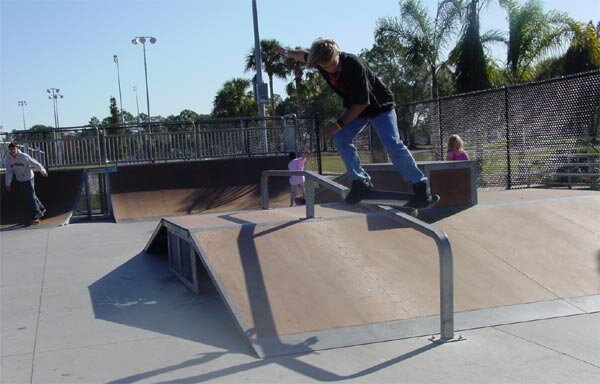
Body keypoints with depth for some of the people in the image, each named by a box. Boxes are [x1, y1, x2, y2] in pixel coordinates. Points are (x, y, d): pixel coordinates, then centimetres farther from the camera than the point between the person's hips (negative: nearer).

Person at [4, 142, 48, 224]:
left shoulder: (24, 156, -20)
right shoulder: (8, 159, -8)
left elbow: (36, 164, -10)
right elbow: (9, 172, -1)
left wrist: (44, 172, -1)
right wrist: (8, 184, -4)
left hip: (28, 179, -5)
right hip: (20, 180, 5)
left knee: (31, 197, -4)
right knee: (30, 196, 15)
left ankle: (36, 216, 6)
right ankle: (41, 209, 33)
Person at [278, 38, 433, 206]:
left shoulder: (354, 65, -37)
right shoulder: (320, 61, -18)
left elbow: (362, 103, -30)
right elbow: (304, 55, 8)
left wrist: (339, 124, -28)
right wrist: (288, 52, 26)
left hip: (379, 104, -6)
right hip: (354, 107, 6)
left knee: (393, 144, -17)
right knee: (341, 138, -14)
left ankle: (419, 183, -7)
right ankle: (361, 181, -6)